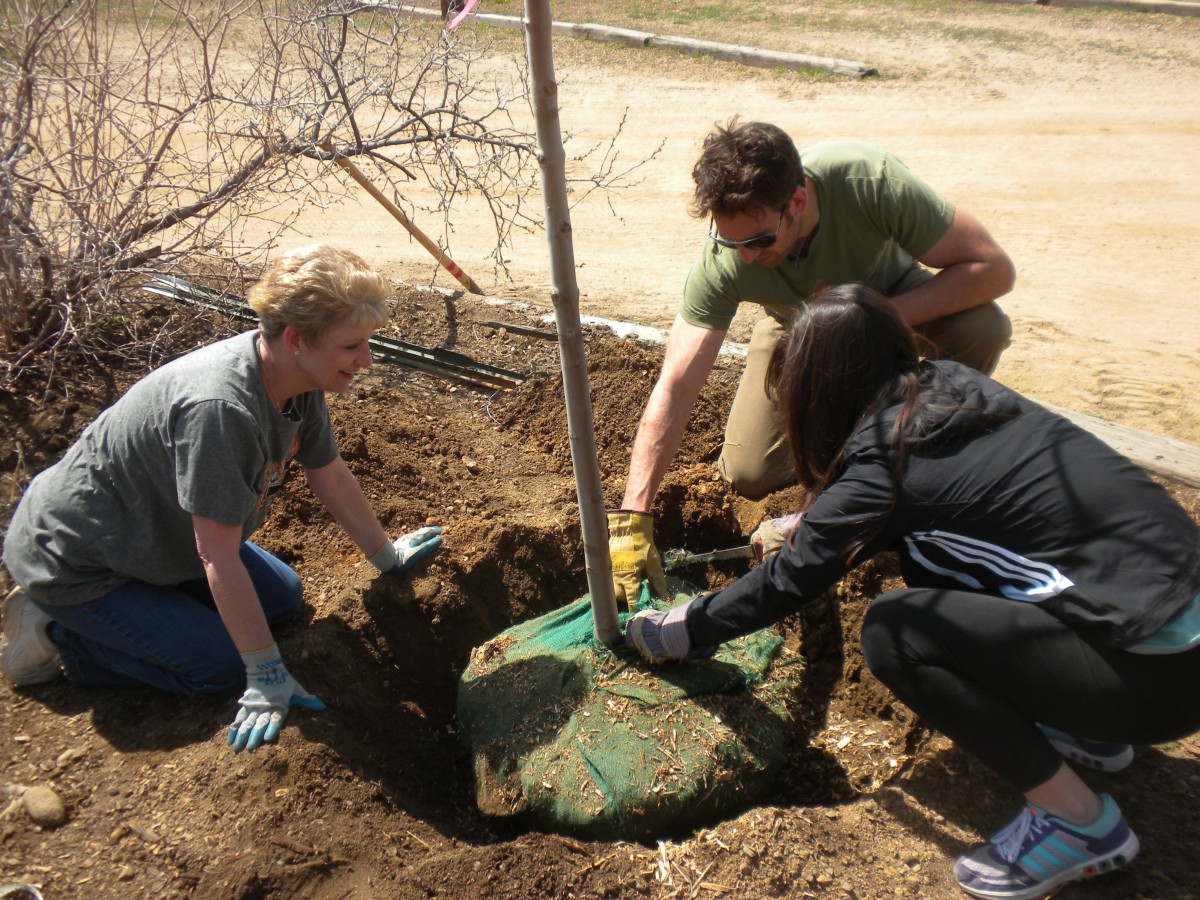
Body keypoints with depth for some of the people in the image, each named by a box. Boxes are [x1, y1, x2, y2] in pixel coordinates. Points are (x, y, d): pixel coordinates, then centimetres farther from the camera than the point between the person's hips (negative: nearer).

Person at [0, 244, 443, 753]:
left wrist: (388, 558, 16)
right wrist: (267, 676, -25)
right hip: (71, 560, -9)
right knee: (222, 668, -12)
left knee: (283, 598, 11)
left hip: (150, 535, 9)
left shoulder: (296, 379, -10)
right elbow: (219, 558, -32)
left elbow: (332, 479, 5)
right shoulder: (220, 410, -37)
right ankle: (53, 636, 3)